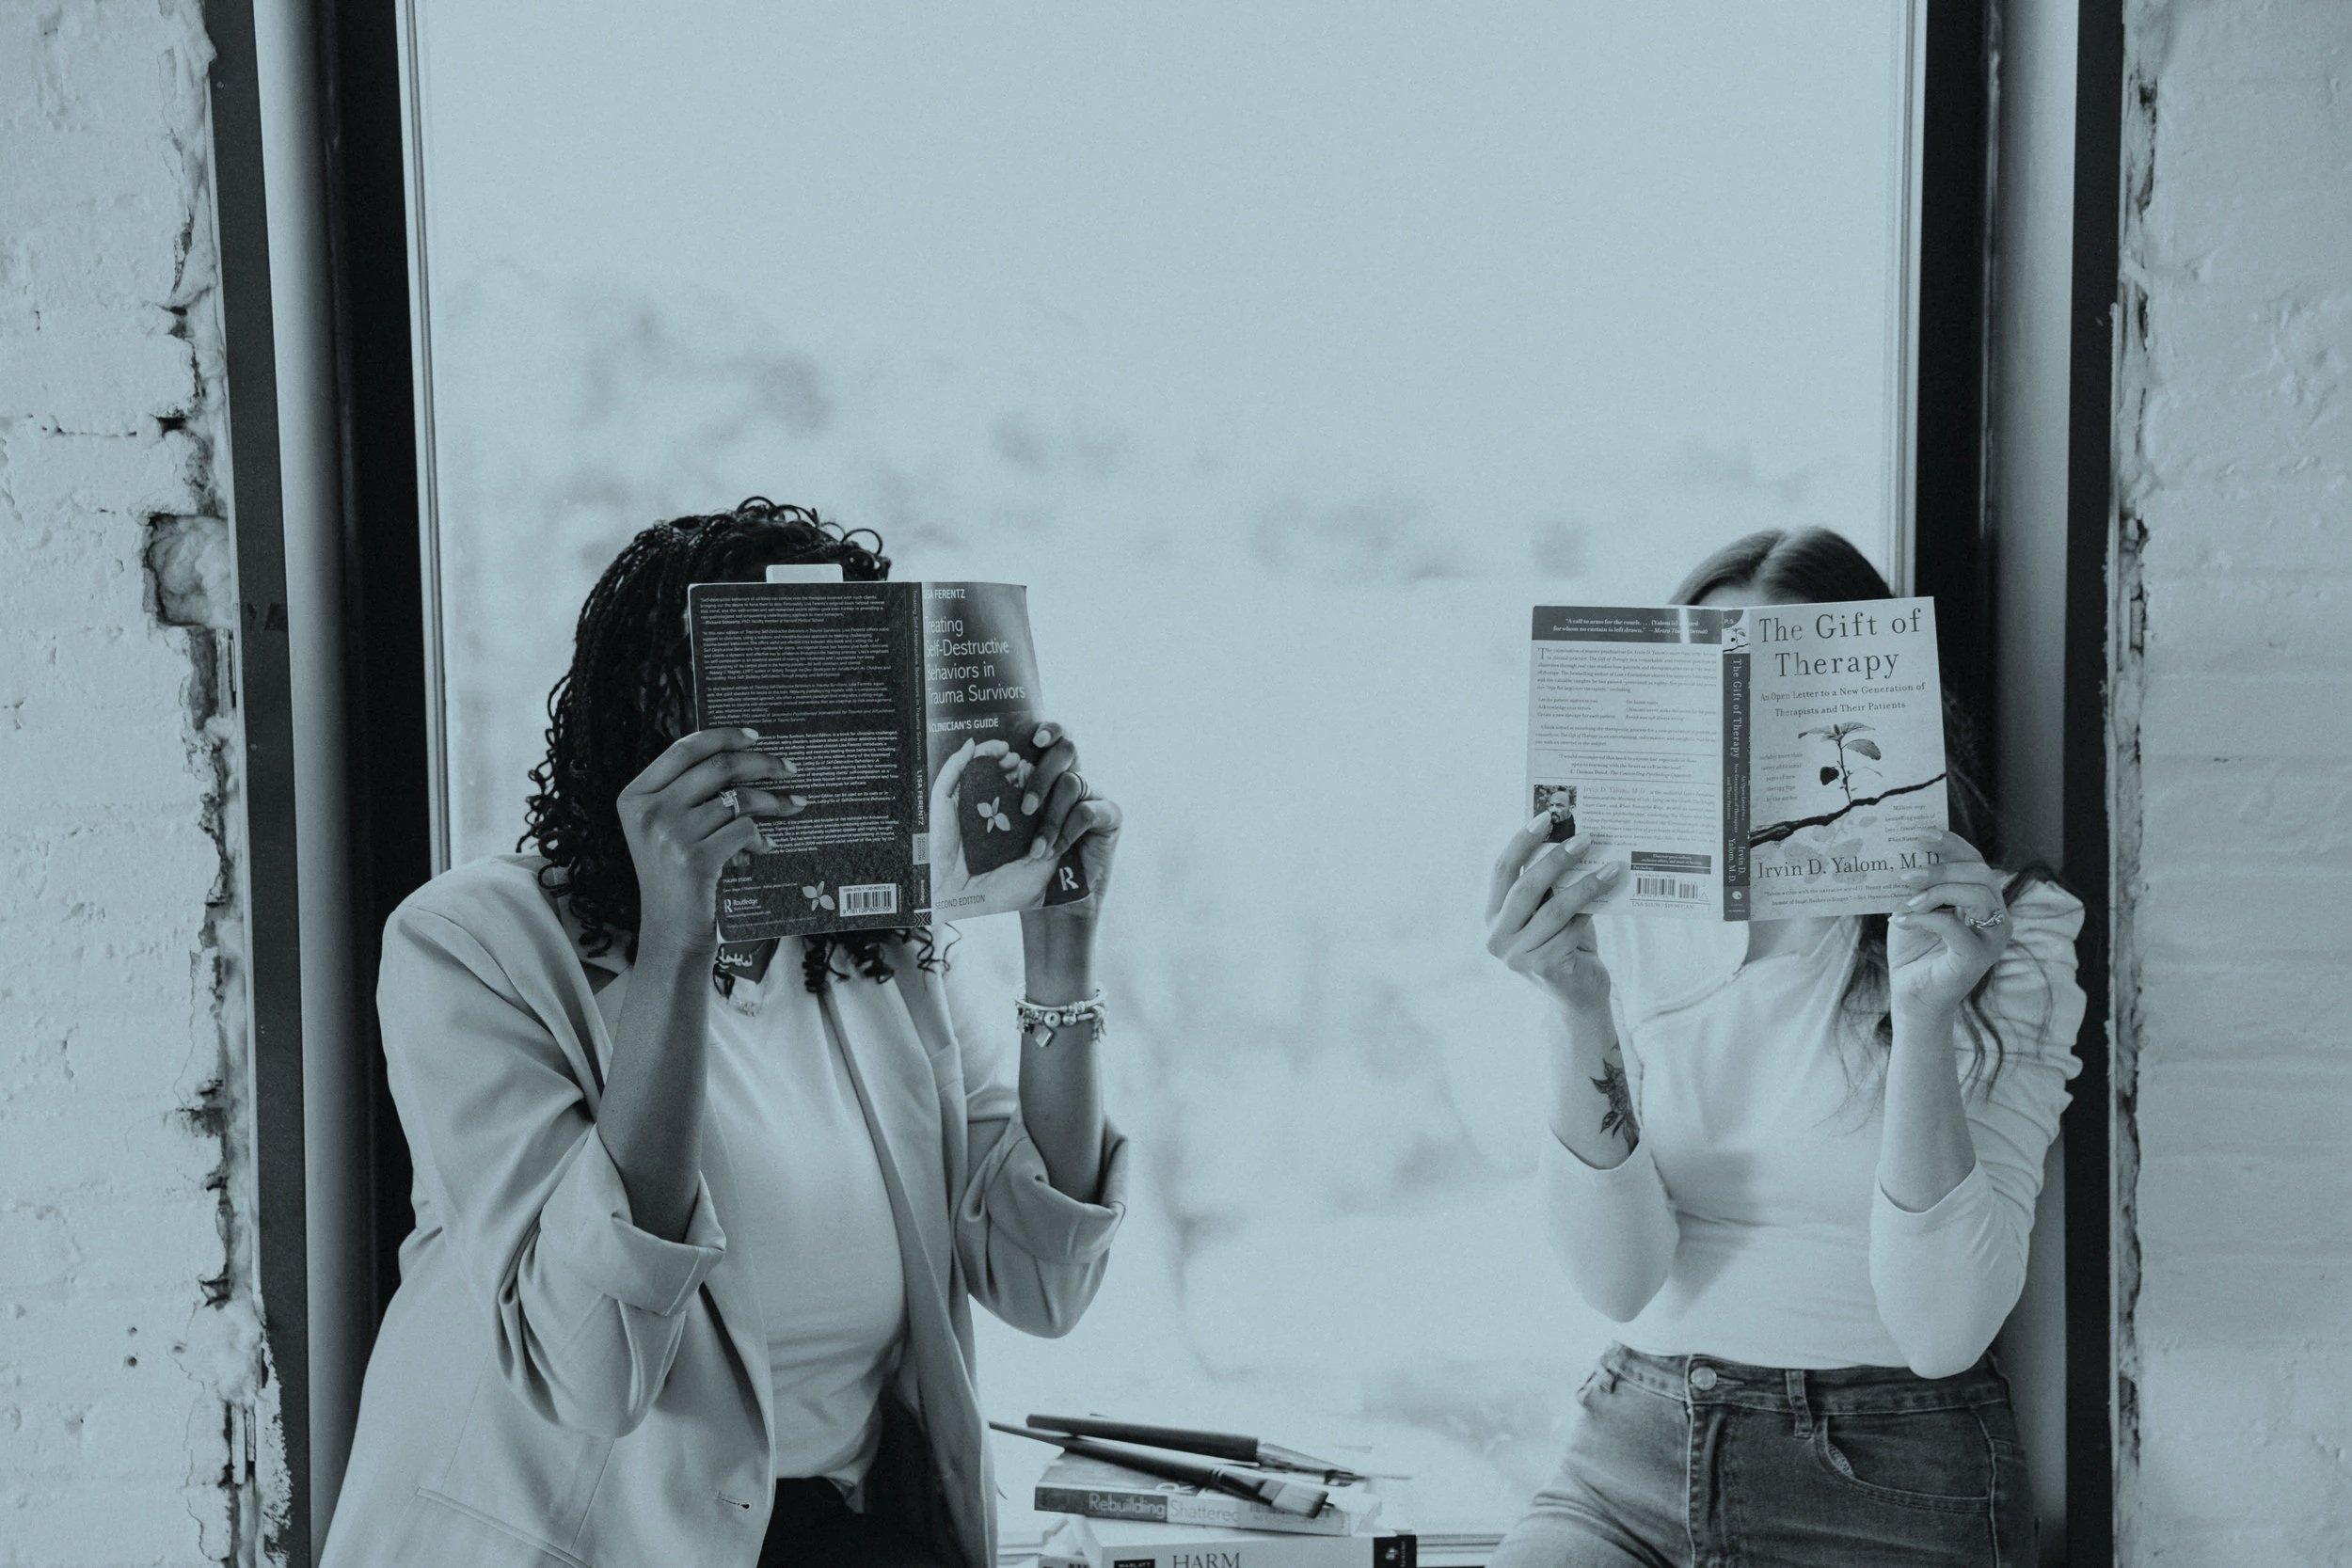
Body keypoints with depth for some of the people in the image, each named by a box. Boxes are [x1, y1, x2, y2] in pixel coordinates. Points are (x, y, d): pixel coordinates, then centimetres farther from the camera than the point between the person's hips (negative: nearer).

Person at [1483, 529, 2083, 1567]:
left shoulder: (2009, 937, -4)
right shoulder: (1631, 922, 3)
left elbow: (1941, 1332, -13)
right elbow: (1618, 1281, -8)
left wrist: (1924, 1020, -22)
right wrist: (1582, 1014, -20)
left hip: (1889, 1482, -1)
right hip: (1638, 1451, 1)